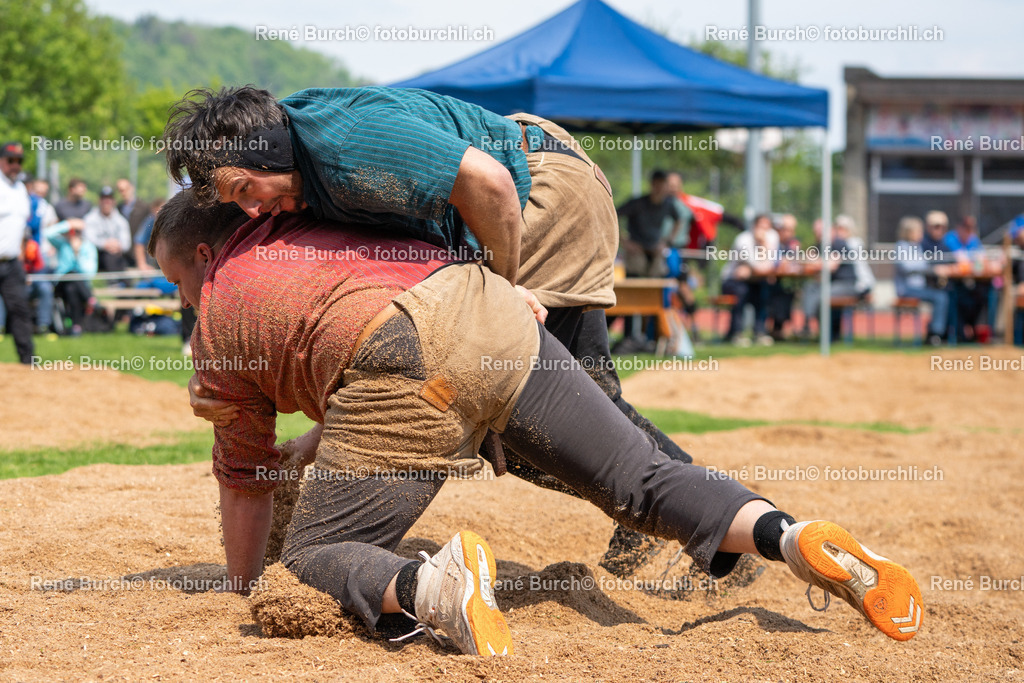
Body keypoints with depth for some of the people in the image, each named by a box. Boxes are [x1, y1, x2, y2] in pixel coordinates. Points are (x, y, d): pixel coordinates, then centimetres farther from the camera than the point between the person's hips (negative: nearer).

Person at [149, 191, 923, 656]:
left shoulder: (216, 324, 23)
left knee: (311, 566, 3)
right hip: (489, 309, 5)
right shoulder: (293, 225, 37)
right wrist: (506, 285, 38)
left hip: (403, 365, -5)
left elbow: (246, 480, 28)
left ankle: (431, 586, -30)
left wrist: (244, 589, 41)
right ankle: (793, 538, -19)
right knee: (642, 480, 8)